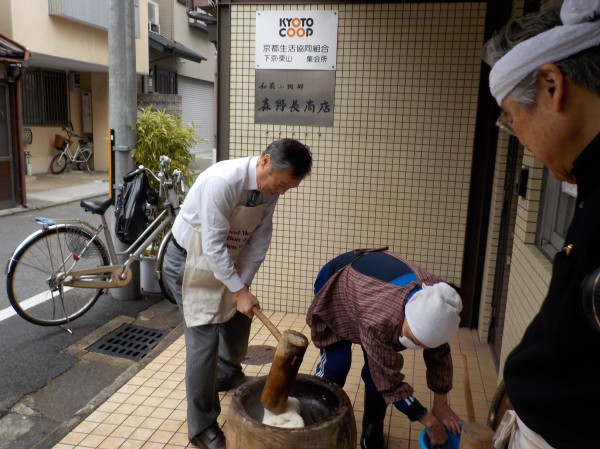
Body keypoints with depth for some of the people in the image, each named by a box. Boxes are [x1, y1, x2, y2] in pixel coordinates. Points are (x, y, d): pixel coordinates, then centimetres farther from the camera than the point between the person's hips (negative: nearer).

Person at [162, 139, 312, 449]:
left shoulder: (270, 188, -10)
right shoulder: (223, 181, -34)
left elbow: (260, 239, -3)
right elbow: (213, 246, -32)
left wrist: (243, 284, -8)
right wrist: (239, 290, -27)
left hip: (228, 262, 8)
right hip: (191, 263, -7)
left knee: (239, 321, 20)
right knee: (204, 340, -7)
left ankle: (227, 376, 51)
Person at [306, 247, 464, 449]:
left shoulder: (434, 298, -29)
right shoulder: (379, 320, -46)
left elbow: (440, 354, -11)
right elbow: (389, 379, -32)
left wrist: (441, 404, -4)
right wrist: (429, 421, -22)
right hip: (335, 282, -5)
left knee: (378, 366, -4)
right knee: (336, 362, -11)